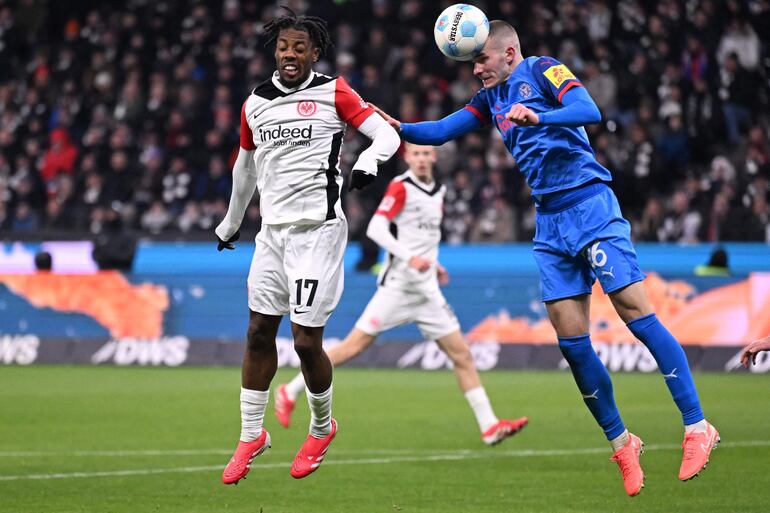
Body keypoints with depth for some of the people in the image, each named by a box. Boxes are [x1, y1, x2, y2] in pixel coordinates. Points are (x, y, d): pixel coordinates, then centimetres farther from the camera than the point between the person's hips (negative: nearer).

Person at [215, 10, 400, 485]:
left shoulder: (333, 93, -3)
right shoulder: (255, 104, 11)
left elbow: (387, 134, -7)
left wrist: (368, 159, -29)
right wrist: (231, 223, 36)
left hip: (318, 229, -5)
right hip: (273, 230, 5)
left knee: (306, 341, -6)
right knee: (259, 333, 4)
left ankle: (322, 427, 19)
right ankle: (251, 435, 16)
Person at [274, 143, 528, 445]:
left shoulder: (438, 191, 14)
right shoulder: (401, 187, -8)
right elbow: (375, 229, -19)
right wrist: (409, 257, -28)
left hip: (427, 291, 7)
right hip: (397, 285, -7)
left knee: (462, 354, 3)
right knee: (355, 346, -8)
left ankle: (489, 426, 5)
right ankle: (289, 393, 5)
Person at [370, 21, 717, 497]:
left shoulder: (543, 70, -4)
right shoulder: (491, 98, 18)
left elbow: (589, 110, -20)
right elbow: (441, 131, 16)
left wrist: (537, 118, -36)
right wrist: (397, 127, -2)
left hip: (588, 204, -7)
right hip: (550, 221, 7)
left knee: (636, 311, -12)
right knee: (572, 340, 1)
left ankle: (697, 427, -9)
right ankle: (621, 443, 12)